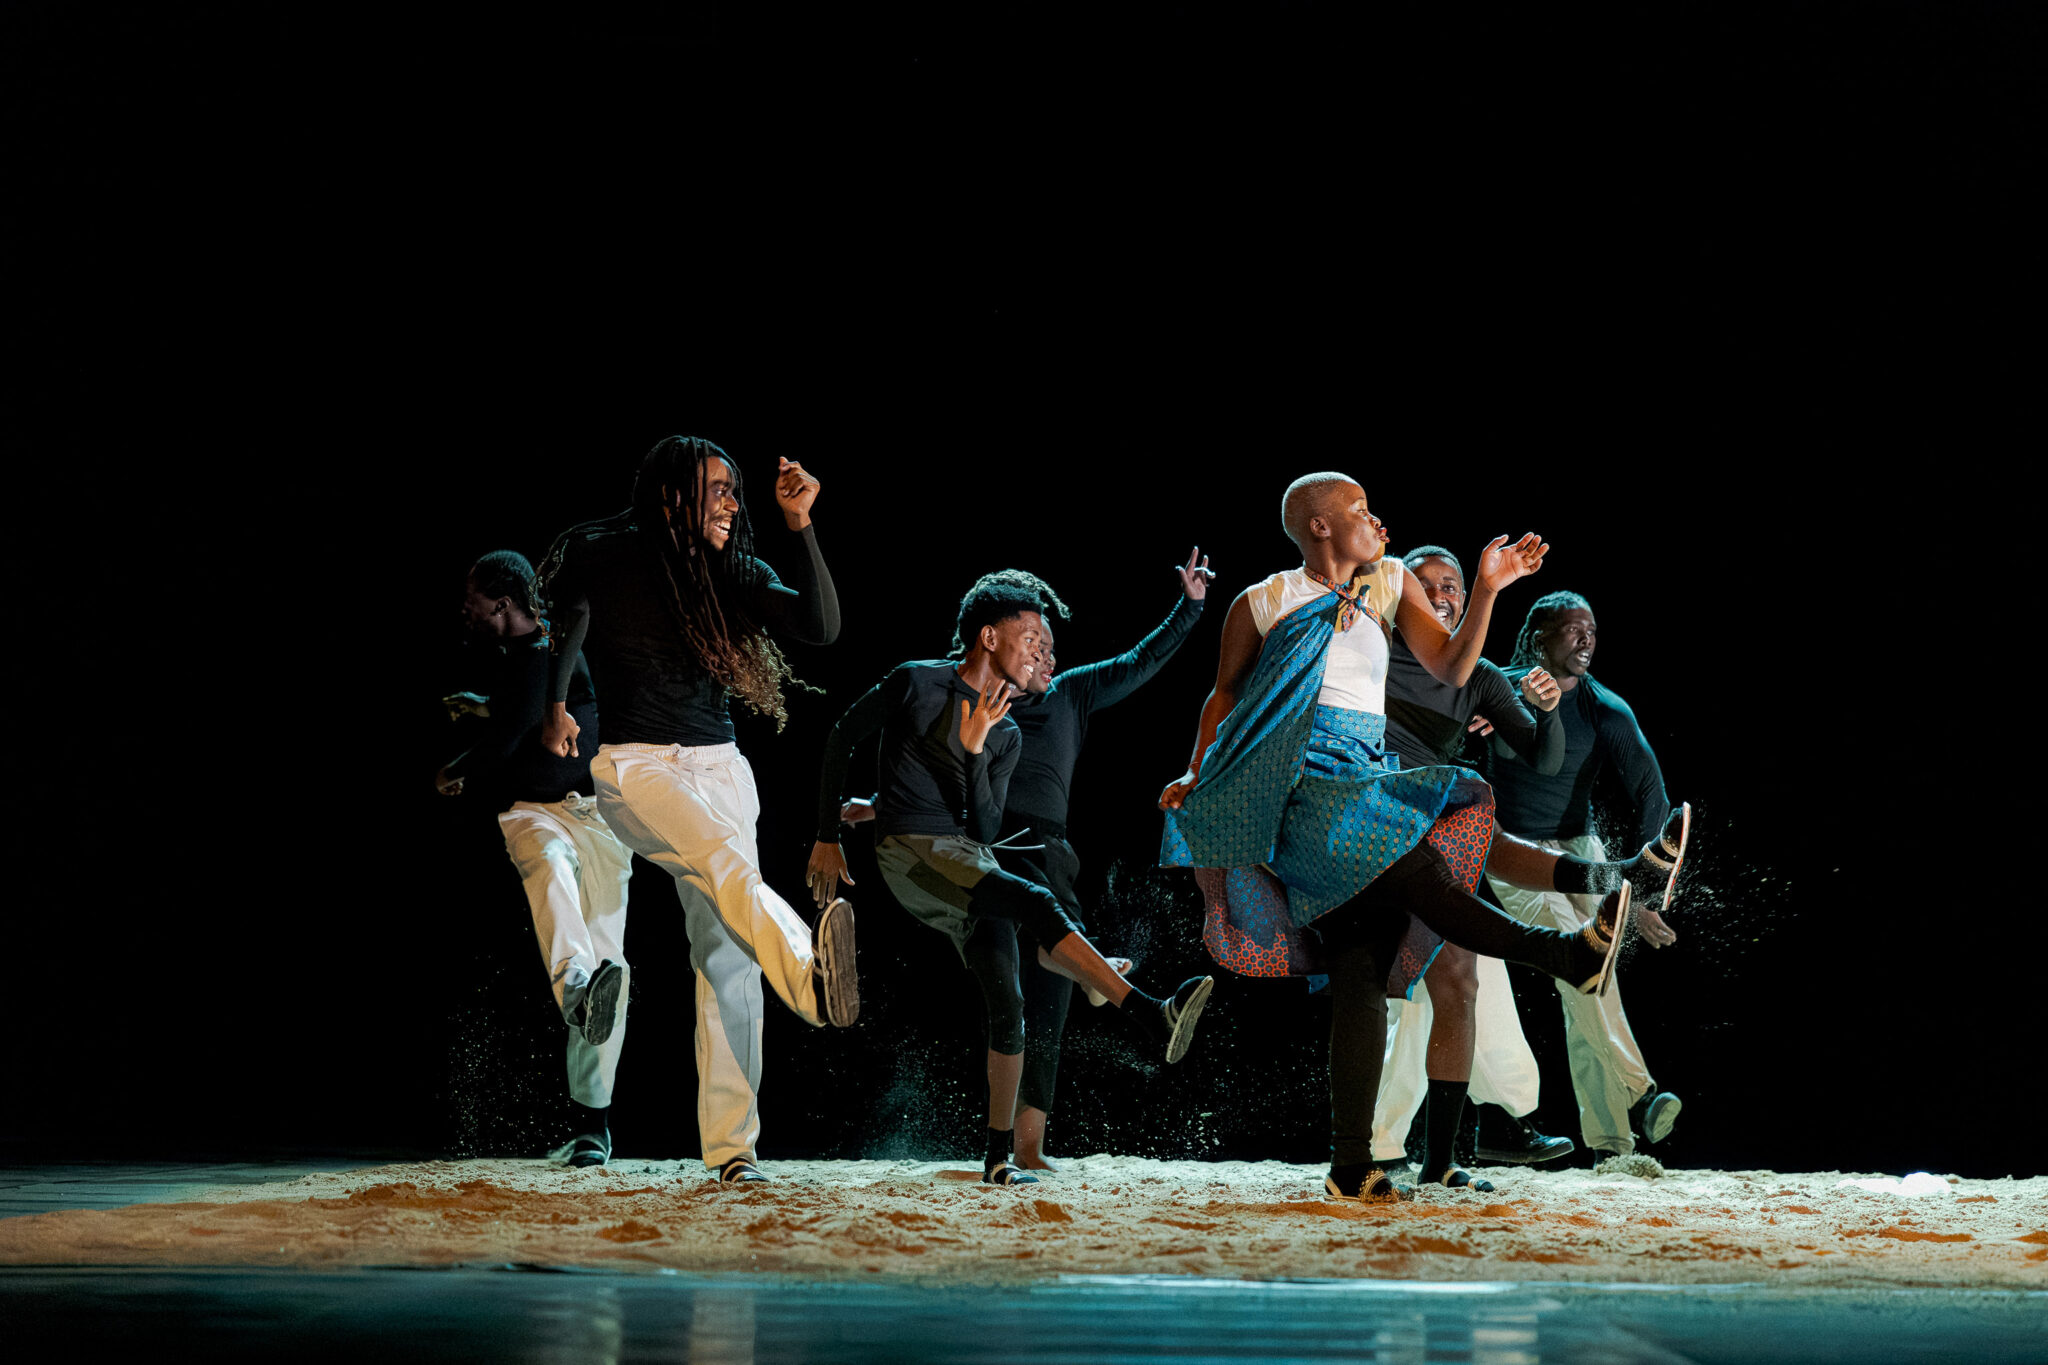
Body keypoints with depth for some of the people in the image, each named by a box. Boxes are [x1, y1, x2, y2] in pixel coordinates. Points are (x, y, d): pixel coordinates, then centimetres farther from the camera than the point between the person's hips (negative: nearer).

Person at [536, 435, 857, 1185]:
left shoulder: (732, 574, 9)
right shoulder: (605, 557, 0)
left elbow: (821, 625, -3)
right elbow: (564, 626, 9)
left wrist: (800, 525, -8)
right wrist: (556, 707, -9)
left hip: (720, 765, 5)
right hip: (635, 764, -5)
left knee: (727, 952, -5)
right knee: (727, 864, -35)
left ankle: (732, 1144, -4)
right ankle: (812, 979, -65)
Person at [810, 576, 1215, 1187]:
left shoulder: (1007, 736, 15)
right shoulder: (916, 683, 1)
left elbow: (987, 830, 6)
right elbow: (840, 740, 10)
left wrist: (973, 752, -8)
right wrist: (827, 837, 10)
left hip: (971, 863, 7)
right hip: (911, 851, -7)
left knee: (1007, 1004, -5)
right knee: (1035, 903, -29)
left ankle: (999, 1154, 3)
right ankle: (1149, 1015, -41)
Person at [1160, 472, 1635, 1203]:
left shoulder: (1390, 585, 18)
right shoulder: (1261, 605, 6)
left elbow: (1451, 669, 13)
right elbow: (1225, 694, 15)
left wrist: (1487, 590, 1)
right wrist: (1194, 776, 2)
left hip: (1366, 796, 4)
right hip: (1298, 788, -4)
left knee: (1362, 972, -8)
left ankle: (1351, 1163, -12)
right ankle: (1565, 953, -25)